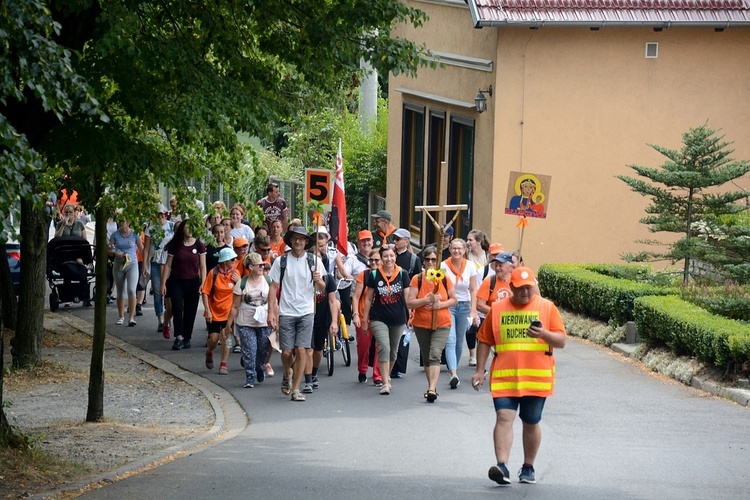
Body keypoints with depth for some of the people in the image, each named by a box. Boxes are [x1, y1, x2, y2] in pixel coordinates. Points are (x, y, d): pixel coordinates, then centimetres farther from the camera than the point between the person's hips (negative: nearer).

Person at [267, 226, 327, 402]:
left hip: (306, 312, 0)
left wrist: (319, 281, -17)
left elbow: (323, 288, 6)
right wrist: (271, 312, -3)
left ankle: (295, 389, 0)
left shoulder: (314, 261, 4)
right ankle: (287, 375, 31)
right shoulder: (281, 261, 2)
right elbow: (273, 287, 4)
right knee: (287, 352, -2)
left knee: (300, 350, -8)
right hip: (286, 313, 0)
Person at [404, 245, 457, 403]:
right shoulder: (417, 279, -5)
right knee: (426, 358, 12)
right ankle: (432, 387, 26)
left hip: (442, 325, -2)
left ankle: (432, 389, -24)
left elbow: (453, 299, 4)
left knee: (435, 355, -17)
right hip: (421, 325, 2)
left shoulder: (444, 279, -3)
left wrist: (440, 304, -14)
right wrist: (426, 300, -24)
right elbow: (409, 303, -10)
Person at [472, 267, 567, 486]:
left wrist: (544, 334, -19)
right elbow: (484, 341, 12)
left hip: (536, 377, 0)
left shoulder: (547, 308, 3)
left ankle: (528, 467, 23)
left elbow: (561, 341, 1)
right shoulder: (497, 309, 7)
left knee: (531, 423, 9)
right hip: (504, 376, 0)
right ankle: (502, 466, -22)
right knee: (504, 417, -14)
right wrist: (479, 370, 7)